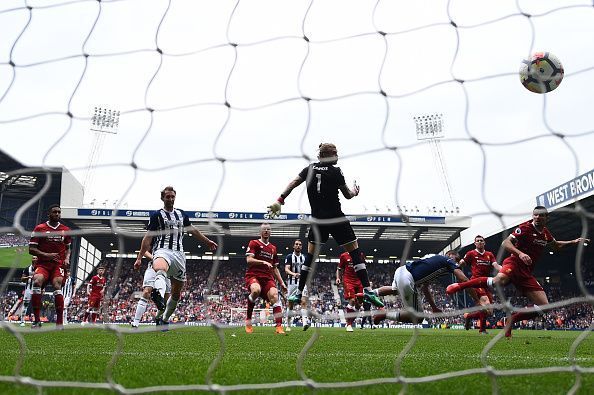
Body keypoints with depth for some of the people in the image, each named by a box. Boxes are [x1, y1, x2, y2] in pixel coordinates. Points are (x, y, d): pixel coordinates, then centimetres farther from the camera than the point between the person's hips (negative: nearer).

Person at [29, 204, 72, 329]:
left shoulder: (66, 230, 13)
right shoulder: (39, 228, 4)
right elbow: (31, 249, 1)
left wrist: (67, 259, 3)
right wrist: (46, 255, -13)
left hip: (59, 264, 1)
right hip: (43, 263, -1)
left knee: (57, 285, -22)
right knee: (37, 282, -28)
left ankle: (59, 323, -18)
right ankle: (37, 320, -20)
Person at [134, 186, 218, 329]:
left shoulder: (181, 214, 20)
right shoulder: (157, 215, 6)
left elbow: (192, 230, 33)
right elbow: (148, 237, 3)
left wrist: (207, 241, 40)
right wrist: (139, 258, -3)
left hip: (179, 254, 6)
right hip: (162, 251, -6)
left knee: (176, 292, 5)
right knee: (160, 270, -42)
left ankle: (164, 320, 22)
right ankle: (159, 296, -72)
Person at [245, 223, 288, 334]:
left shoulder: (273, 248, 23)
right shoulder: (254, 243, 6)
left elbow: (275, 268, 27)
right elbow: (249, 260, -8)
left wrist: (282, 283, 19)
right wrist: (264, 262, -20)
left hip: (268, 277, 5)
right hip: (253, 275, -5)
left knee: (275, 296, -20)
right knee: (256, 290, -36)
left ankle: (279, 327, -23)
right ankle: (248, 321, -17)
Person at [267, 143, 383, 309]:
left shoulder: (310, 169, 6)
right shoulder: (335, 171, -5)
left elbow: (292, 184, -1)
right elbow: (348, 195, 3)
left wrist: (279, 201, -1)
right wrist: (355, 191, 24)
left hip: (318, 219, 4)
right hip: (337, 219, -4)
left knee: (310, 254, 12)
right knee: (354, 250, 1)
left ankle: (298, 293, 8)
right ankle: (367, 290, -7)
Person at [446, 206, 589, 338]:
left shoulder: (546, 233, 16)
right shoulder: (525, 228, -5)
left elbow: (556, 245, 39)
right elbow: (505, 243, -14)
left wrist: (573, 242, 29)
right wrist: (520, 253, -29)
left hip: (526, 273, 7)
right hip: (514, 263, -7)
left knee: (543, 305, -2)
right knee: (499, 281, -41)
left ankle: (512, 319, 8)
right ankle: (459, 286, -32)